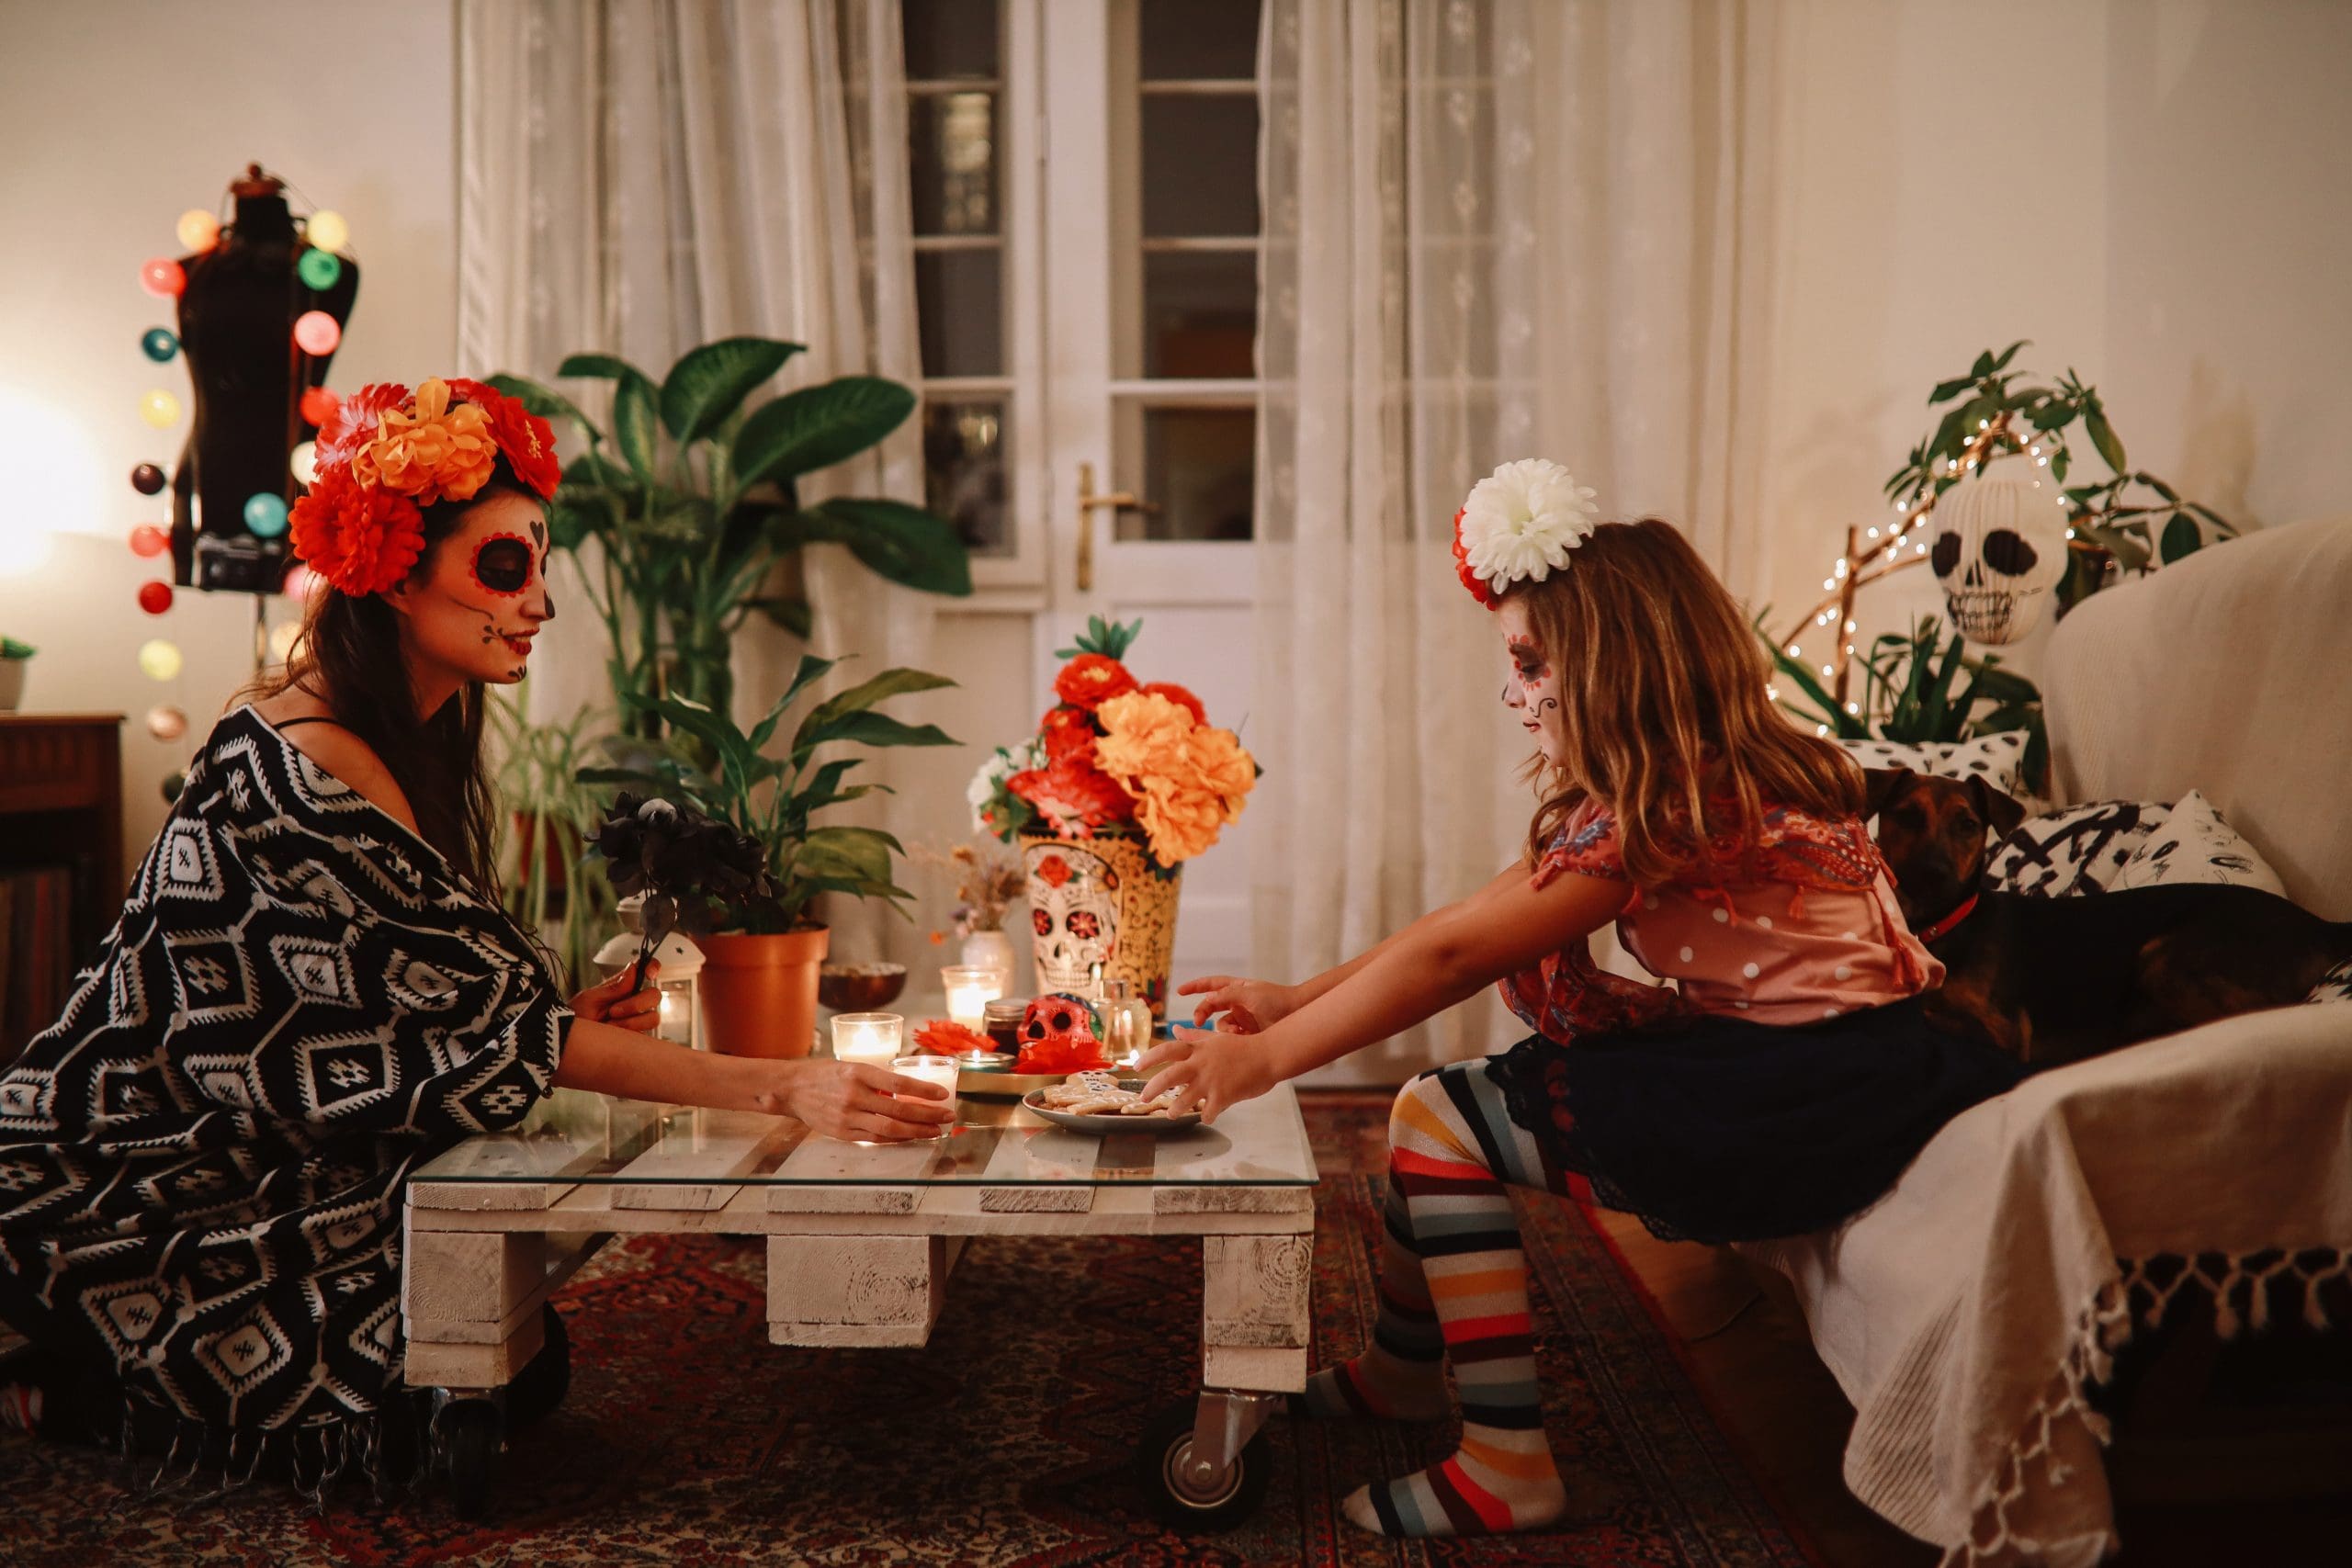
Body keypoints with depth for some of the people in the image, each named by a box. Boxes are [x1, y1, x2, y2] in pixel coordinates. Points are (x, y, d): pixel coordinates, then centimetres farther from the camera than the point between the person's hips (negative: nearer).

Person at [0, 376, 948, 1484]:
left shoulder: (412, 740, 4)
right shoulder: (304, 765, -27)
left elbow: (419, 1005, 6)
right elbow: (488, 1019, -30)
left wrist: (568, 1021, -13)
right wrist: (780, 1088, -35)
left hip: (261, 1162, 9)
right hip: (127, 1201, -9)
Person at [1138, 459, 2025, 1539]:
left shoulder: (1674, 805, -21)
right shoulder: (1691, 780, 9)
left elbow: (1452, 954, -22)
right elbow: (1471, 929, 8)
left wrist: (1267, 1059, -15)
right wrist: (1293, 1001, 5)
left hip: (1812, 1105, -10)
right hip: (1763, 1055, 10)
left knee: (1439, 1121, -11)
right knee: (1467, 1083, 12)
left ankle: (1506, 1467, -4)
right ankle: (1398, 1375, 26)